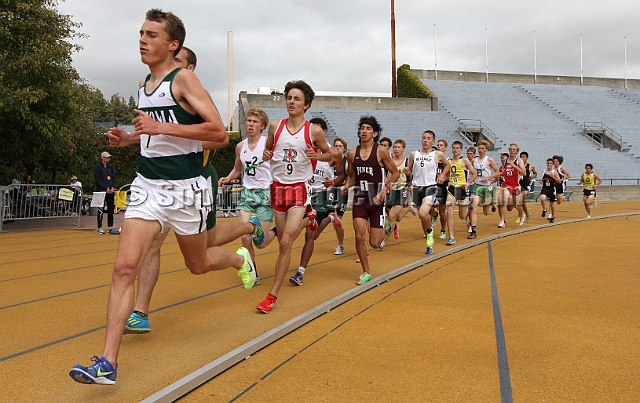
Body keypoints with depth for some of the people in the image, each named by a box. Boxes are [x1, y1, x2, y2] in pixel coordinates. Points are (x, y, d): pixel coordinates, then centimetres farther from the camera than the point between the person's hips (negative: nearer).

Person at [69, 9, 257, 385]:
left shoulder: (184, 79, -11)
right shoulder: (144, 84, 12)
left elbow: (219, 131, -20)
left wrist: (160, 128, -24)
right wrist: (130, 138, 9)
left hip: (185, 188, -5)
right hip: (148, 185, 6)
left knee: (198, 264, 13)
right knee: (124, 266, -8)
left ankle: (240, 258, 47)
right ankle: (108, 363, -6)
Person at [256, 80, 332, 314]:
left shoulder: (314, 131, -5)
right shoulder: (275, 126, 2)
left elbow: (328, 154, 9)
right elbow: (268, 149, 17)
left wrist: (316, 155, -13)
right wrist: (266, 156, -6)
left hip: (300, 188, -4)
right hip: (278, 187, 4)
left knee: (286, 242, -13)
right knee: (283, 241, 11)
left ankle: (273, 295, -7)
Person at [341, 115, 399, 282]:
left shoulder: (381, 151, -8)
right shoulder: (352, 153, 1)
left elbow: (395, 173, -1)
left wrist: (385, 189, -13)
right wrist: (346, 186, -7)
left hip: (376, 199, -2)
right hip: (359, 199, 3)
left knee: (374, 243, 0)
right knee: (359, 236, -8)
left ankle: (384, 230, 39)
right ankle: (366, 272, 11)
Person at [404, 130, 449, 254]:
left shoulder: (438, 154, 0)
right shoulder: (414, 154, 5)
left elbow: (447, 165, 18)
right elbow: (409, 171, 13)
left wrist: (442, 175, 3)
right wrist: (406, 171, -9)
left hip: (431, 187, -4)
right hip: (417, 187, 4)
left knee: (423, 213, -26)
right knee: (422, 215, 12)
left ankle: (430, 231, 4)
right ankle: (429, 242, 30)